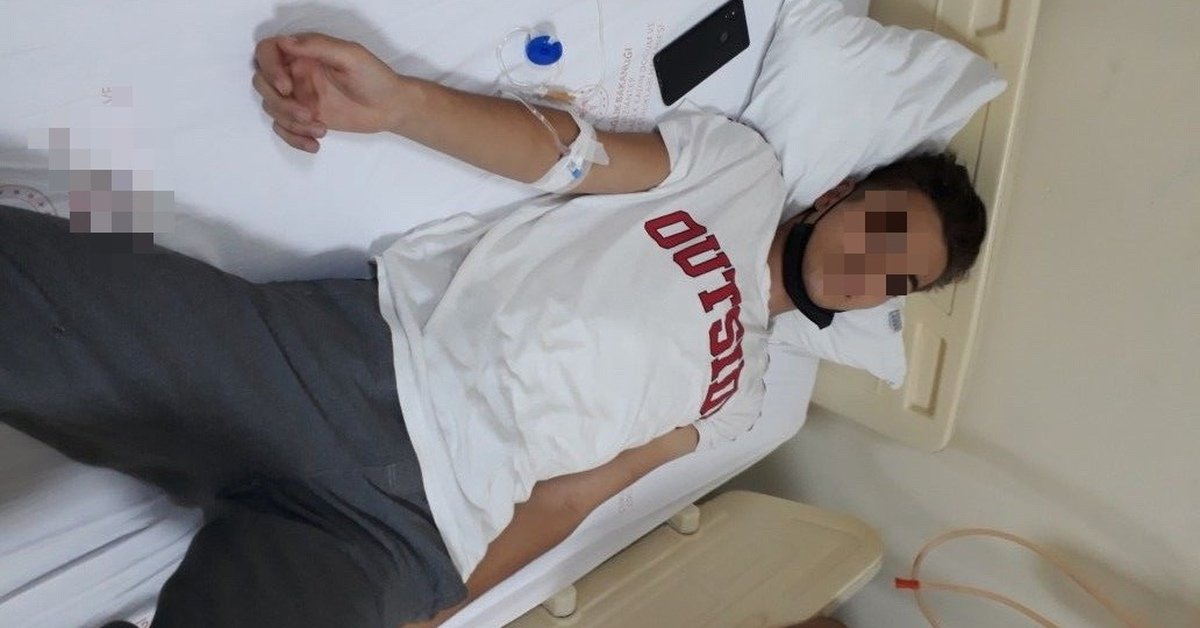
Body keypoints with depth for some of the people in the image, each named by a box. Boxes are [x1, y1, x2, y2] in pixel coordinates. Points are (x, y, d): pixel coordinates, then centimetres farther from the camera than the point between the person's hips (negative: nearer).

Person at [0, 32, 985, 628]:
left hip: (402, 525, 1)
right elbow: (566, 153, 5)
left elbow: (561, 501, 12)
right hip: (332, 345, 0)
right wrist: (391, 100, -13)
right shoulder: (746, 164, 19)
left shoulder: (736, 390, 21)